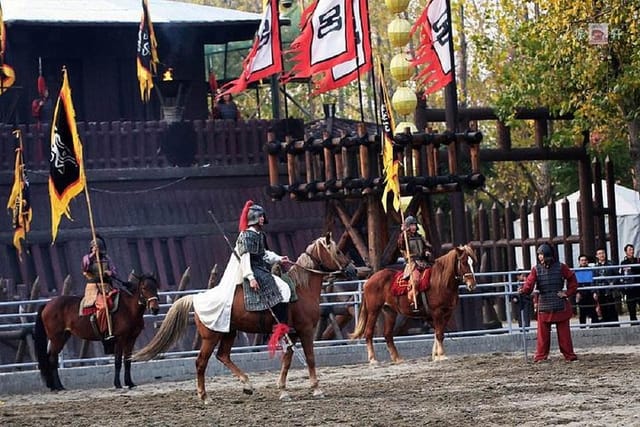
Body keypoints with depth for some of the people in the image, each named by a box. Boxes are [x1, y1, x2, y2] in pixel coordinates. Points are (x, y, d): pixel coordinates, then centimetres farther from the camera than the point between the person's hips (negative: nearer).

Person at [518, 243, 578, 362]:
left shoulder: (561, 267, -1)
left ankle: (569, 355, 8)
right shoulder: (536, 269, 1)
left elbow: (572, 280, 9)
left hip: (560, 305, -1)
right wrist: (523, 290, -30)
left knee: (564, 331, 3)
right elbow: (529, 284, -10)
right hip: (544, 305, 1)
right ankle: (541, 356, 3)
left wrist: (568, 293, -1)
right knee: (543, 332, -1)